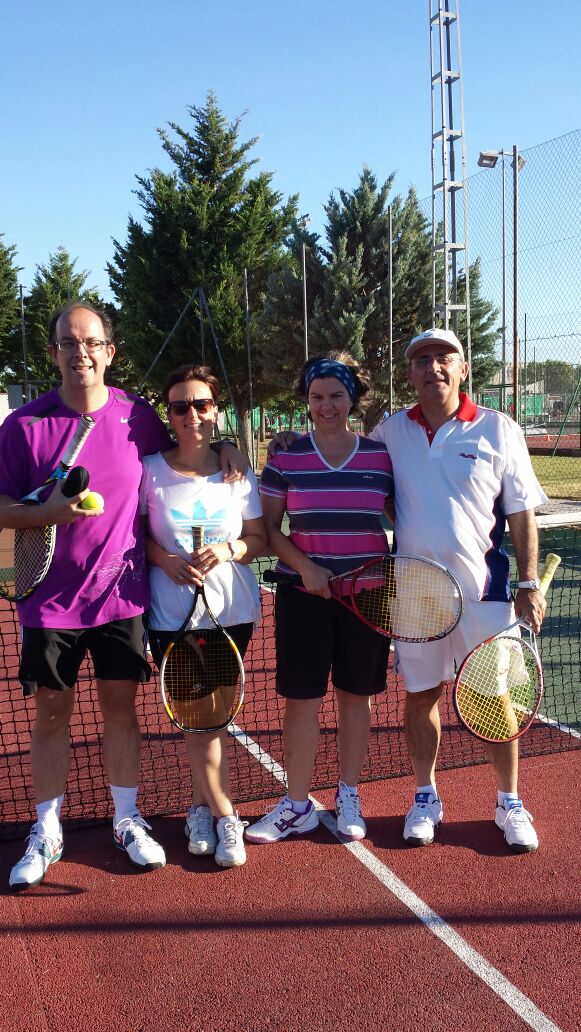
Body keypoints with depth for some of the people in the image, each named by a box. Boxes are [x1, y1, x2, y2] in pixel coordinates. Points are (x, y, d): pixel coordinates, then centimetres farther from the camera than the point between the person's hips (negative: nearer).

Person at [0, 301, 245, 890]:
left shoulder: (138, 417, 0)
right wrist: (48, 511, -21)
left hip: (122, 594, 1)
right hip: (50, 599, -1)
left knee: (121, 708, 10)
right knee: (50, 714, 8)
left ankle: (126, 820, 28)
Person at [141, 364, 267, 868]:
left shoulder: (239, 473, 2)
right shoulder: (151, 470, -3)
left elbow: (259, 538, 5)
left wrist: (228, 550, -15)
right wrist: (165, 559, -16)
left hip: (233, 609, 2)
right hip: (172, 613, -1)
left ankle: (201, 806, 28)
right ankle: (225, 816, 16)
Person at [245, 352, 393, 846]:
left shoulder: (381, 456, 2)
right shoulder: (286, 458, 0)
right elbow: (268, 529, 1)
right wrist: (305, 567, -13)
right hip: (304, 595, -1)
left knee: (356, 696, 10)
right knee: (301, 699, 2)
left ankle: (348, 796, 27)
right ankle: (297, 805, 17)